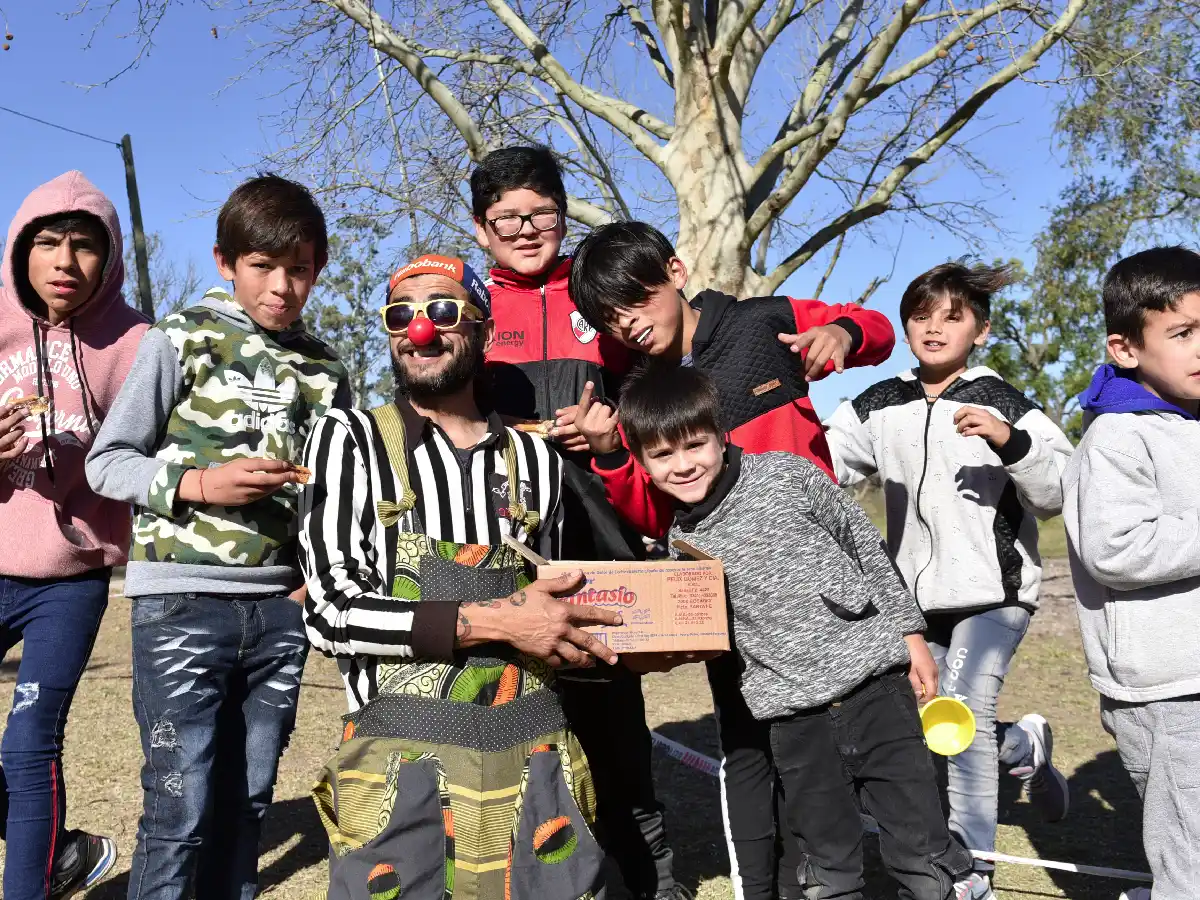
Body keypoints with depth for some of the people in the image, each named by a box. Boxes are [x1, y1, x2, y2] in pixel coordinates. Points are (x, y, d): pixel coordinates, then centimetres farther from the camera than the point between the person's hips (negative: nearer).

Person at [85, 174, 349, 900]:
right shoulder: (181, 341, -1)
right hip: (184, 603, -3)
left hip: (279, 608, 4)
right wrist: (201, 484, -14)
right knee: (180, 810, -1)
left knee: (246, 803, 12)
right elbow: (107, 463, 0)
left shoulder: (326, 369, 10)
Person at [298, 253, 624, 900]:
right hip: (403, 759, -3)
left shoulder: (535, 459, 10)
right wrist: (491, 622, -17)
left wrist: (605, 639, 1)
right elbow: (329, 613, -11)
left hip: (534, 755, 3)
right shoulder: (350, 438, -1)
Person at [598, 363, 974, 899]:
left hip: (876, 680, -2)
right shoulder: (678, 546, 4)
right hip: (794, 715, 2)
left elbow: (867, 548, 5)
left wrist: (910, 634, 6)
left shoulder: (788, 474, -4)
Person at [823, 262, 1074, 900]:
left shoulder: (1003, 404, -8)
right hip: (917, 595, 5)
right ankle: (1026, 746, 48)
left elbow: (1058, 495, -13)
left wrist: (1010, 442, -28)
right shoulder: (879, 407, 3)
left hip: (993, 591, -5)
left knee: (967, 714, -13)